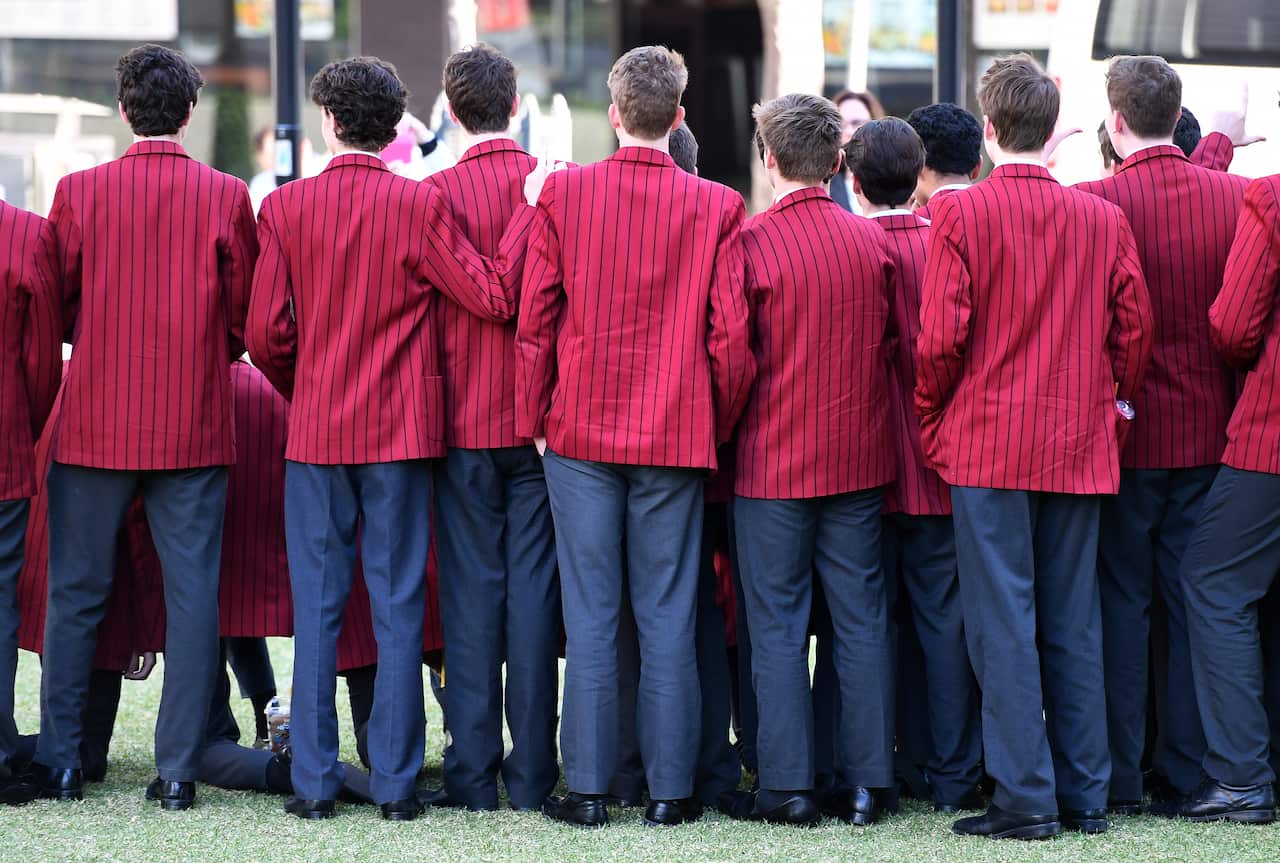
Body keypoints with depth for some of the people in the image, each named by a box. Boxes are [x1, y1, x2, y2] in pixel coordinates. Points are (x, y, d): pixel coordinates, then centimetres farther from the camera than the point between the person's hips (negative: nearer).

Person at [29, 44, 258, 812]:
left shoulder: (80, 191, -4)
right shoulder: (226, 197, -3)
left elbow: (52, 310, 4)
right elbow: (248, 323, 5)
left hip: (95, 425, 0)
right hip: (194, 431, 0)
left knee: (76, 595, 10)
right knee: (192, 595, 4)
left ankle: (62, 761, 12)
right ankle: (179, 770, 2)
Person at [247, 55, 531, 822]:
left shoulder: (286, 206, -2)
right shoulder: (420, 205, -7)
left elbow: (266, 334, -3)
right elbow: (495, 298, -11)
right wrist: (528, 217, 2)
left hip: (315, 434, 1)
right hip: (403, 433, -1)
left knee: (318, 605, 6)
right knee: (399, 606, 4)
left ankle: (315, 781, 5)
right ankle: (396, 781, 4)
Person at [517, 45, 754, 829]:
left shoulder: (564, 193, -3)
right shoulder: (717, 206, -4)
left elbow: (536, 319, 0)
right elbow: (730, 336, -3)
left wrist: (534, 421, 10)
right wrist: (719, 427, 11)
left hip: (581, 434, 0)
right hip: (677, 437, 0)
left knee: (590, 614, 3)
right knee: (669, 616, 4)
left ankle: (588, 788, 4)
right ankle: (670, 788, 6)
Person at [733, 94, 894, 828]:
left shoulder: (754, 243, -11)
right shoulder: (872, 240, 2)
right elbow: (895, 343, 11)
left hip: (774, 460, -4)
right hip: (859, 456, 4)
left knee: (779, 622, 3)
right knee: (862, 617, 7)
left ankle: (789, 786, 2)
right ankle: (868, 783, 8)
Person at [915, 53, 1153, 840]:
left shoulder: (961, 215, -8)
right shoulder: (1103, 220, 3)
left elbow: (941, 335, -11)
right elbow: (1135, 328, 5)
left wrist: (932, 423, 4)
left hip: (987, 444, -4)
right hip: (1080, 450, 4)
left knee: (1003, 621, -1)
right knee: (1073, 623, 10)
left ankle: (1026, 797, -4)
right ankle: (1085, 796, 13)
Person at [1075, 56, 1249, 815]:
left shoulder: (1094, 203, -13)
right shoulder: (1234, 197, -1)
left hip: (1124, 433, -3)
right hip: (1210, 431, 3)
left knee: (1121, 601, 5)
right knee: (1194, 598, 9)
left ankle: (1119, 777, 6)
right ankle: (1190, 771, 12)